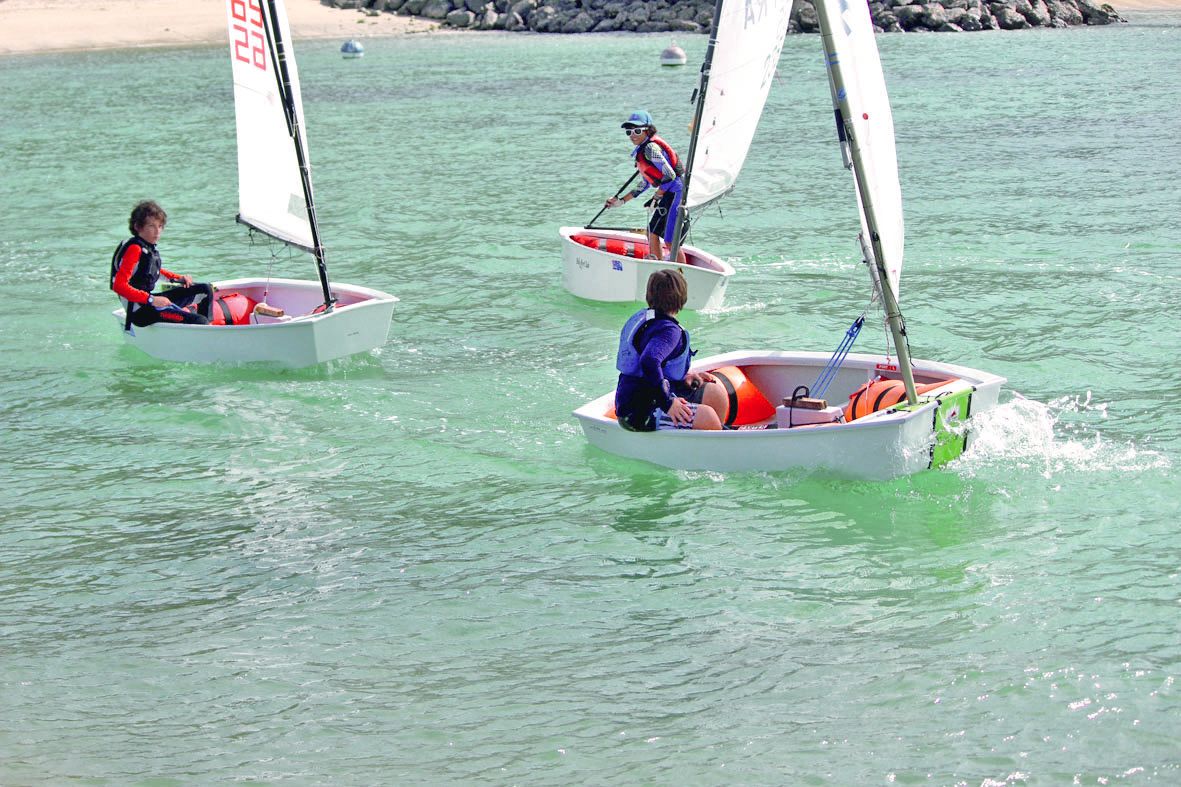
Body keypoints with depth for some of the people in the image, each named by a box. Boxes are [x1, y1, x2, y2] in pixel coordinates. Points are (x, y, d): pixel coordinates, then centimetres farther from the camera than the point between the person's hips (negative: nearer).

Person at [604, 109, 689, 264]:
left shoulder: (651, 147, -14)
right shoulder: (641, 151, 17)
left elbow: (670, 175, -20)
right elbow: (644, 184, 25)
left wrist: (656, 198, -11)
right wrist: (622, 201, 27)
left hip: (677, 192, -10)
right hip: (667, 195, 10)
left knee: (671, 241, -11)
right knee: (652, 232, 15)